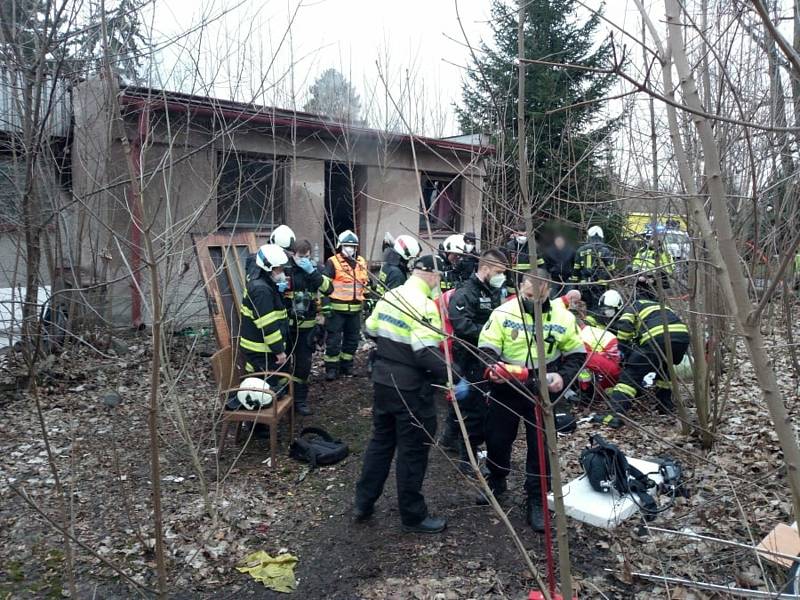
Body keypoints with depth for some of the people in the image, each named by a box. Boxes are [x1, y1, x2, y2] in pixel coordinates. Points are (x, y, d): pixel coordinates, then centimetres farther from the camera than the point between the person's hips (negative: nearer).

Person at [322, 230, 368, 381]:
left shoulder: (361, 262, 13)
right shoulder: (333, 262, -7)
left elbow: (366, 283, 23)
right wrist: (324, 302, -18)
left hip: (355, 308, 6)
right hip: (337, 307, -6)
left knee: (352, 338, 13)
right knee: (333, 338, -3)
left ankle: (346, 365, 26)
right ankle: (332, 368, 7)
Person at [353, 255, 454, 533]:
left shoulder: (389, 296, 5)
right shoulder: (424, 306, -20)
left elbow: (370, 331, 16)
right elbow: (426, 354, -28)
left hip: (382, 380, 8)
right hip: (410, 388, -8)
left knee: (380, 440, 21)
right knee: (413, 450, 6)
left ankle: (363, 503, 30)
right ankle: (413, 516, 20)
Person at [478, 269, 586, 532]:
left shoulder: (563, 317, -8)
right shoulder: (503, 313, -11)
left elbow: (577, 354, 2)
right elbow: (486, 347, -9)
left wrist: (563, 376, -15)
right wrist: (492, 367, -29)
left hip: (542, 393, 0)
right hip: (506, 389, 1)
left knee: (541, 446, 4)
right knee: (497, 438, 14)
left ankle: (537, 502, 21)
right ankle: (496, 481, 42)